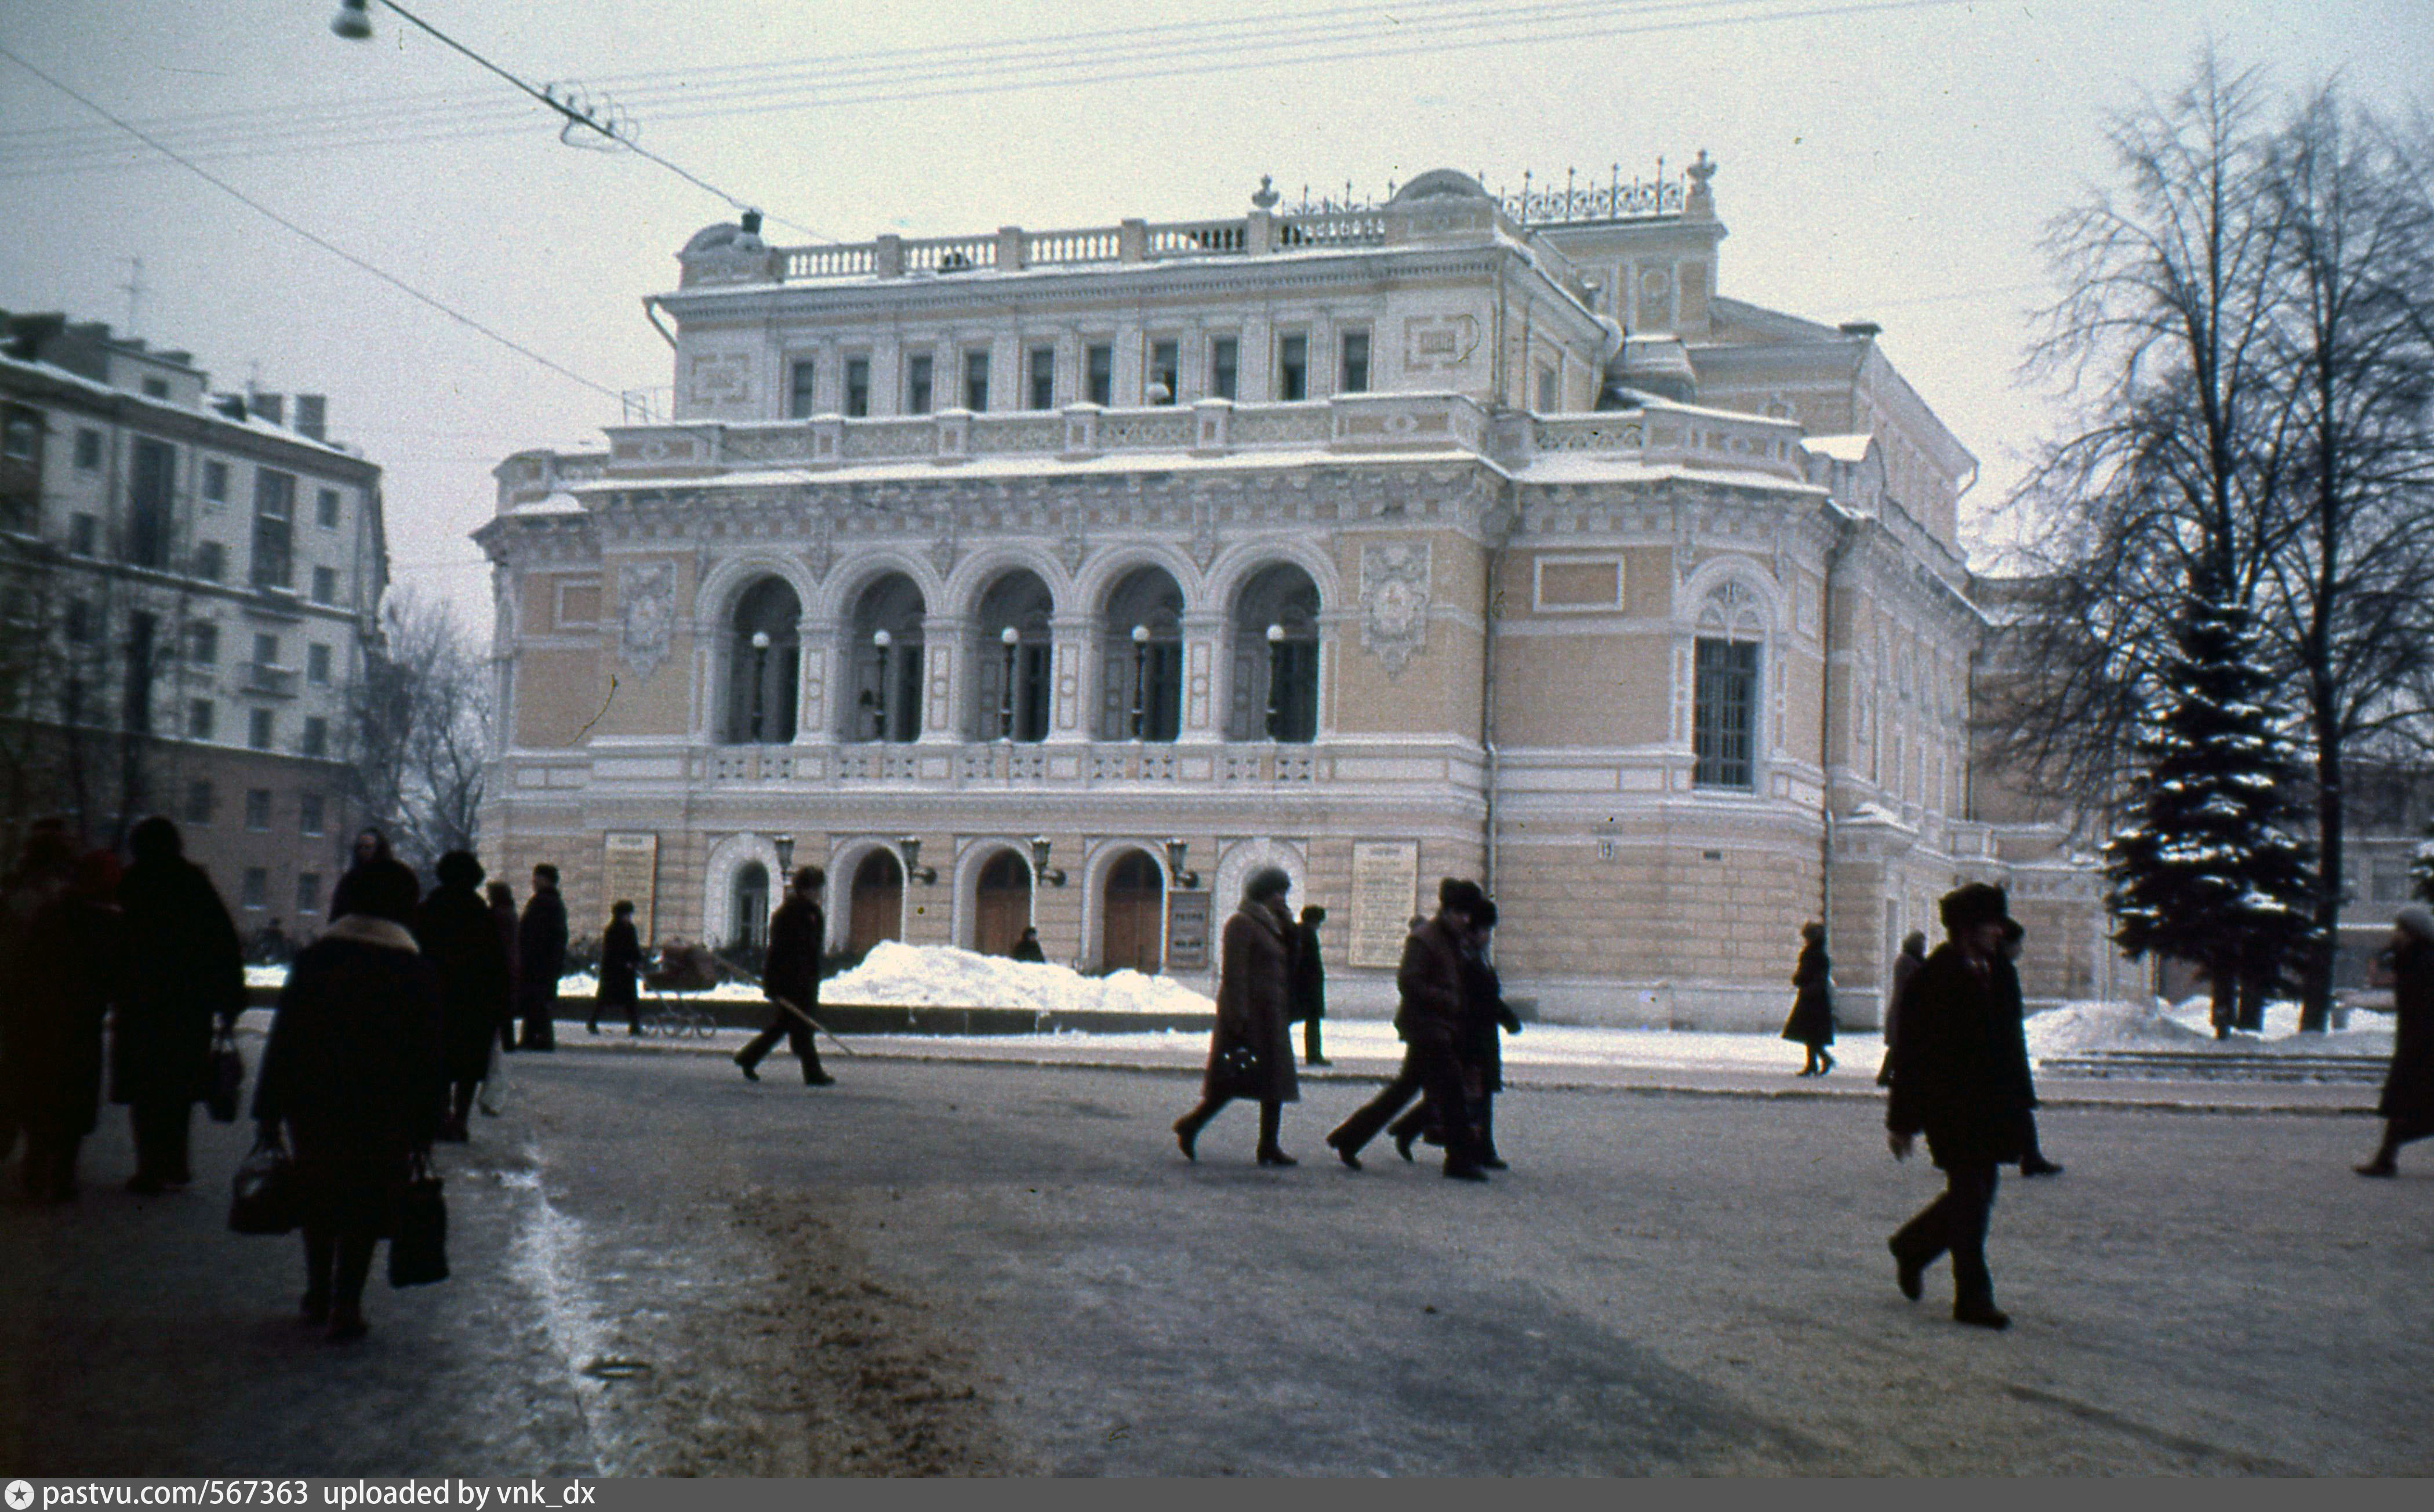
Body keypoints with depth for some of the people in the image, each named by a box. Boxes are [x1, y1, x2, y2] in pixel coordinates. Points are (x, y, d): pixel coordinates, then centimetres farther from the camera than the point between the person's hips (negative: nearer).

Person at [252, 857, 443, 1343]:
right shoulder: (418, 973, -4)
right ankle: (345, 1304, -3)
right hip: (383, 1116, -2)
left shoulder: (314, 958, 1)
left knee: (318, 1199, 18)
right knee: (366, 1206, 5)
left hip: (313, 1105, 2)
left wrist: (269, 1111, 5)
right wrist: (423, 1129, 2)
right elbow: (427, 1057, -3)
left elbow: (283, 1038, 1)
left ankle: (318, 1296, 26)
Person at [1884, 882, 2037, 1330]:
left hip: (1993, 1106, 7)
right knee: (1970, 1197, -5)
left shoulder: (1998, 973, 10)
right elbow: (1910, 1053, -10)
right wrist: (1902, 1121, -10)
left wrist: (2020, 1102, 14)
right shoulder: (1934, 978, -12)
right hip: (1951, 1106, -7)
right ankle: (1972, 1298, 3)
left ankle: (1911, 1248, 36)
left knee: (1973, 1193, 13)